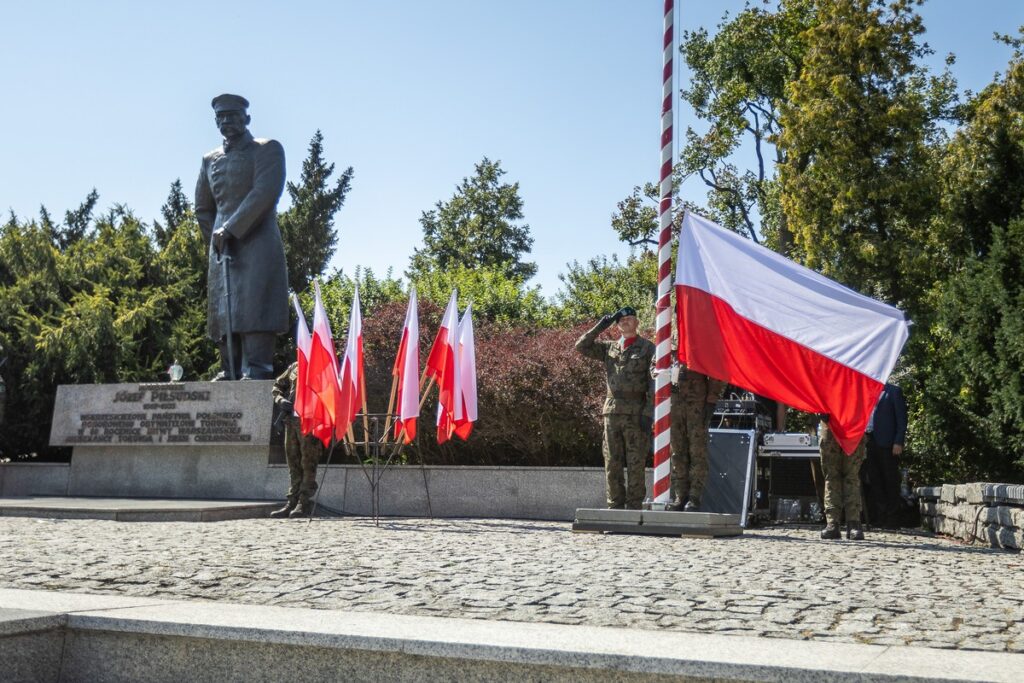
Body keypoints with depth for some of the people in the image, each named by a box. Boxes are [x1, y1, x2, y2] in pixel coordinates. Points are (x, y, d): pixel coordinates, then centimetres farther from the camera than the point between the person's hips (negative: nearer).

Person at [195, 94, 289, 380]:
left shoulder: (267, 150, 4)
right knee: (222, 311, -1)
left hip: (257, 245, -5)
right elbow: (203, 209, 27)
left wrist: (230, 229, -12)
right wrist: (216, 238, 13)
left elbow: (265, 193, -10)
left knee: (255, 307, -15)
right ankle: (230, 373, 0)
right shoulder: (210, 160, 21)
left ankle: (257, 371, -21)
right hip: (221, 250, 5)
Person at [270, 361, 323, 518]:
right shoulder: (294, 367, 18)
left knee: (308, 463, -6)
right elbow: (277, 386, 24)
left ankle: (305, 504, -4)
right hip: (291, 420, 6)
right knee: (294, 463, 9)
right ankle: (293, 503, 14)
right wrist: (280, 400, 3)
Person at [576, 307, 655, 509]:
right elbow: (581, 346, 10)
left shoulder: (648, 348, 3)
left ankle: (634, 506, 3)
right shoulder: (609, 348, 16)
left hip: (636, 412, -4)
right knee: (612, 462, 4)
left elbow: (654, 381, -4)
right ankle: (615, 505, 11)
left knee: (635, 463, -2)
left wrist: (649, 412, -13)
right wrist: (601, 326, 4)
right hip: (612, 410, 4)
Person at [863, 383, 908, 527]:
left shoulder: (894, 391, 3)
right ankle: (877, 519, 6)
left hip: (887, 443, -4)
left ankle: (891, 518, 6)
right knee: (873, 482, 3)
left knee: (890, 481, 1)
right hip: (868, 441, 4)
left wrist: (898, 442, -9)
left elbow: (901, 418, -1)